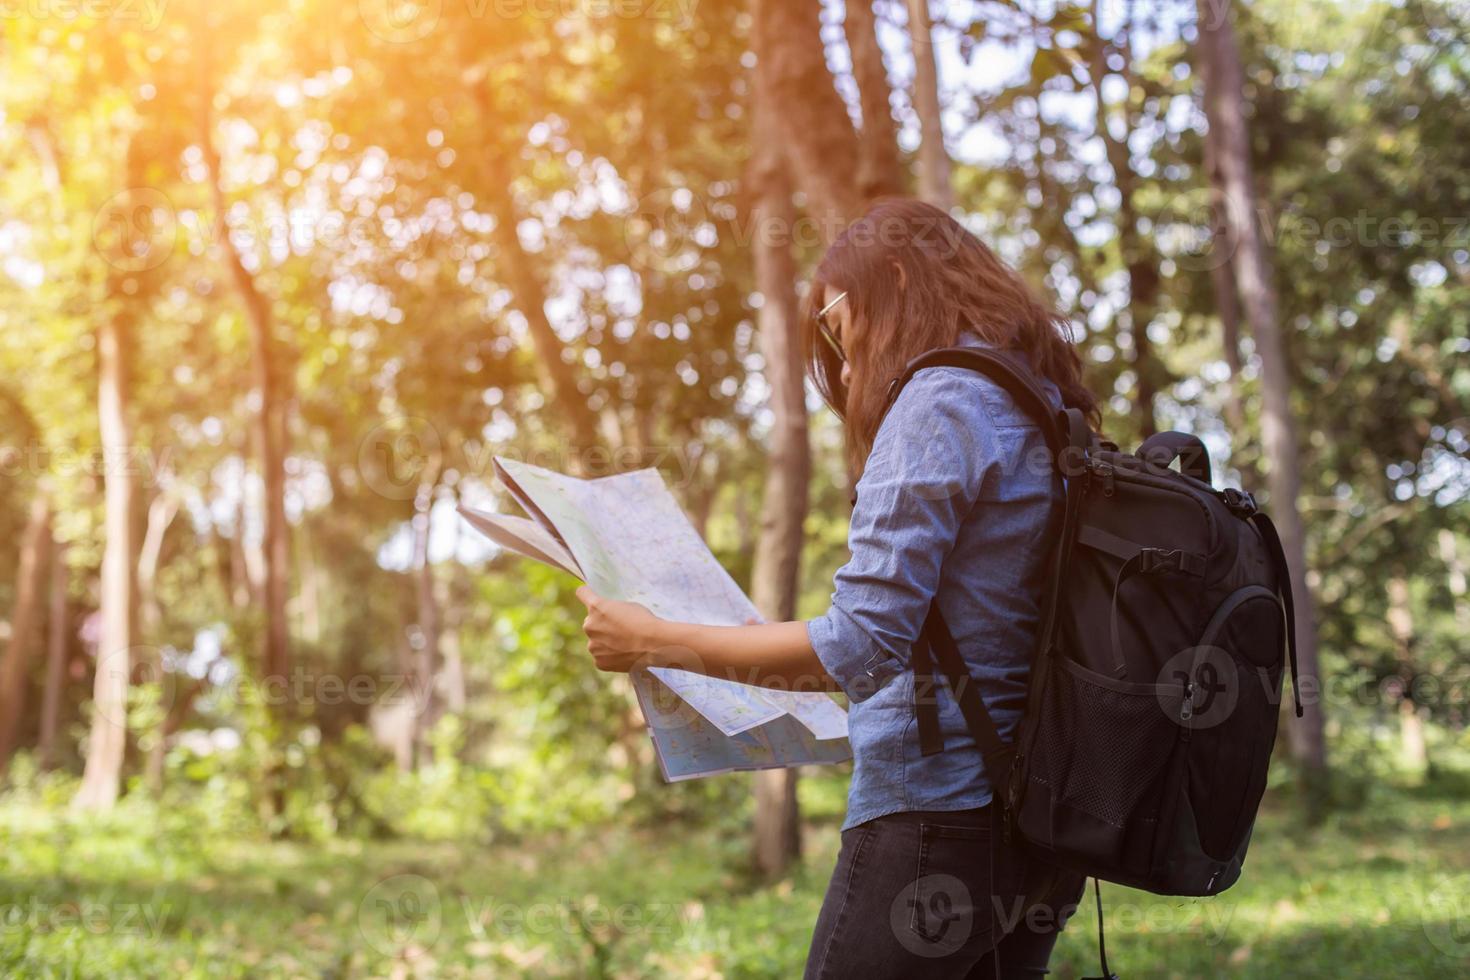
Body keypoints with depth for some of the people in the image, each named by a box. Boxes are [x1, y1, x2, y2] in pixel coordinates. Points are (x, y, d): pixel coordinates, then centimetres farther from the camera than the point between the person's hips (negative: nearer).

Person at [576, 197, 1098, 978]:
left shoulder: (942, 398, -10)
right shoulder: (1047, 414, 16)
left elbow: (861, 643, -18)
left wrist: (654, 642, -10)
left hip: (935, 817, -9)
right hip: (1036, 825, 9)